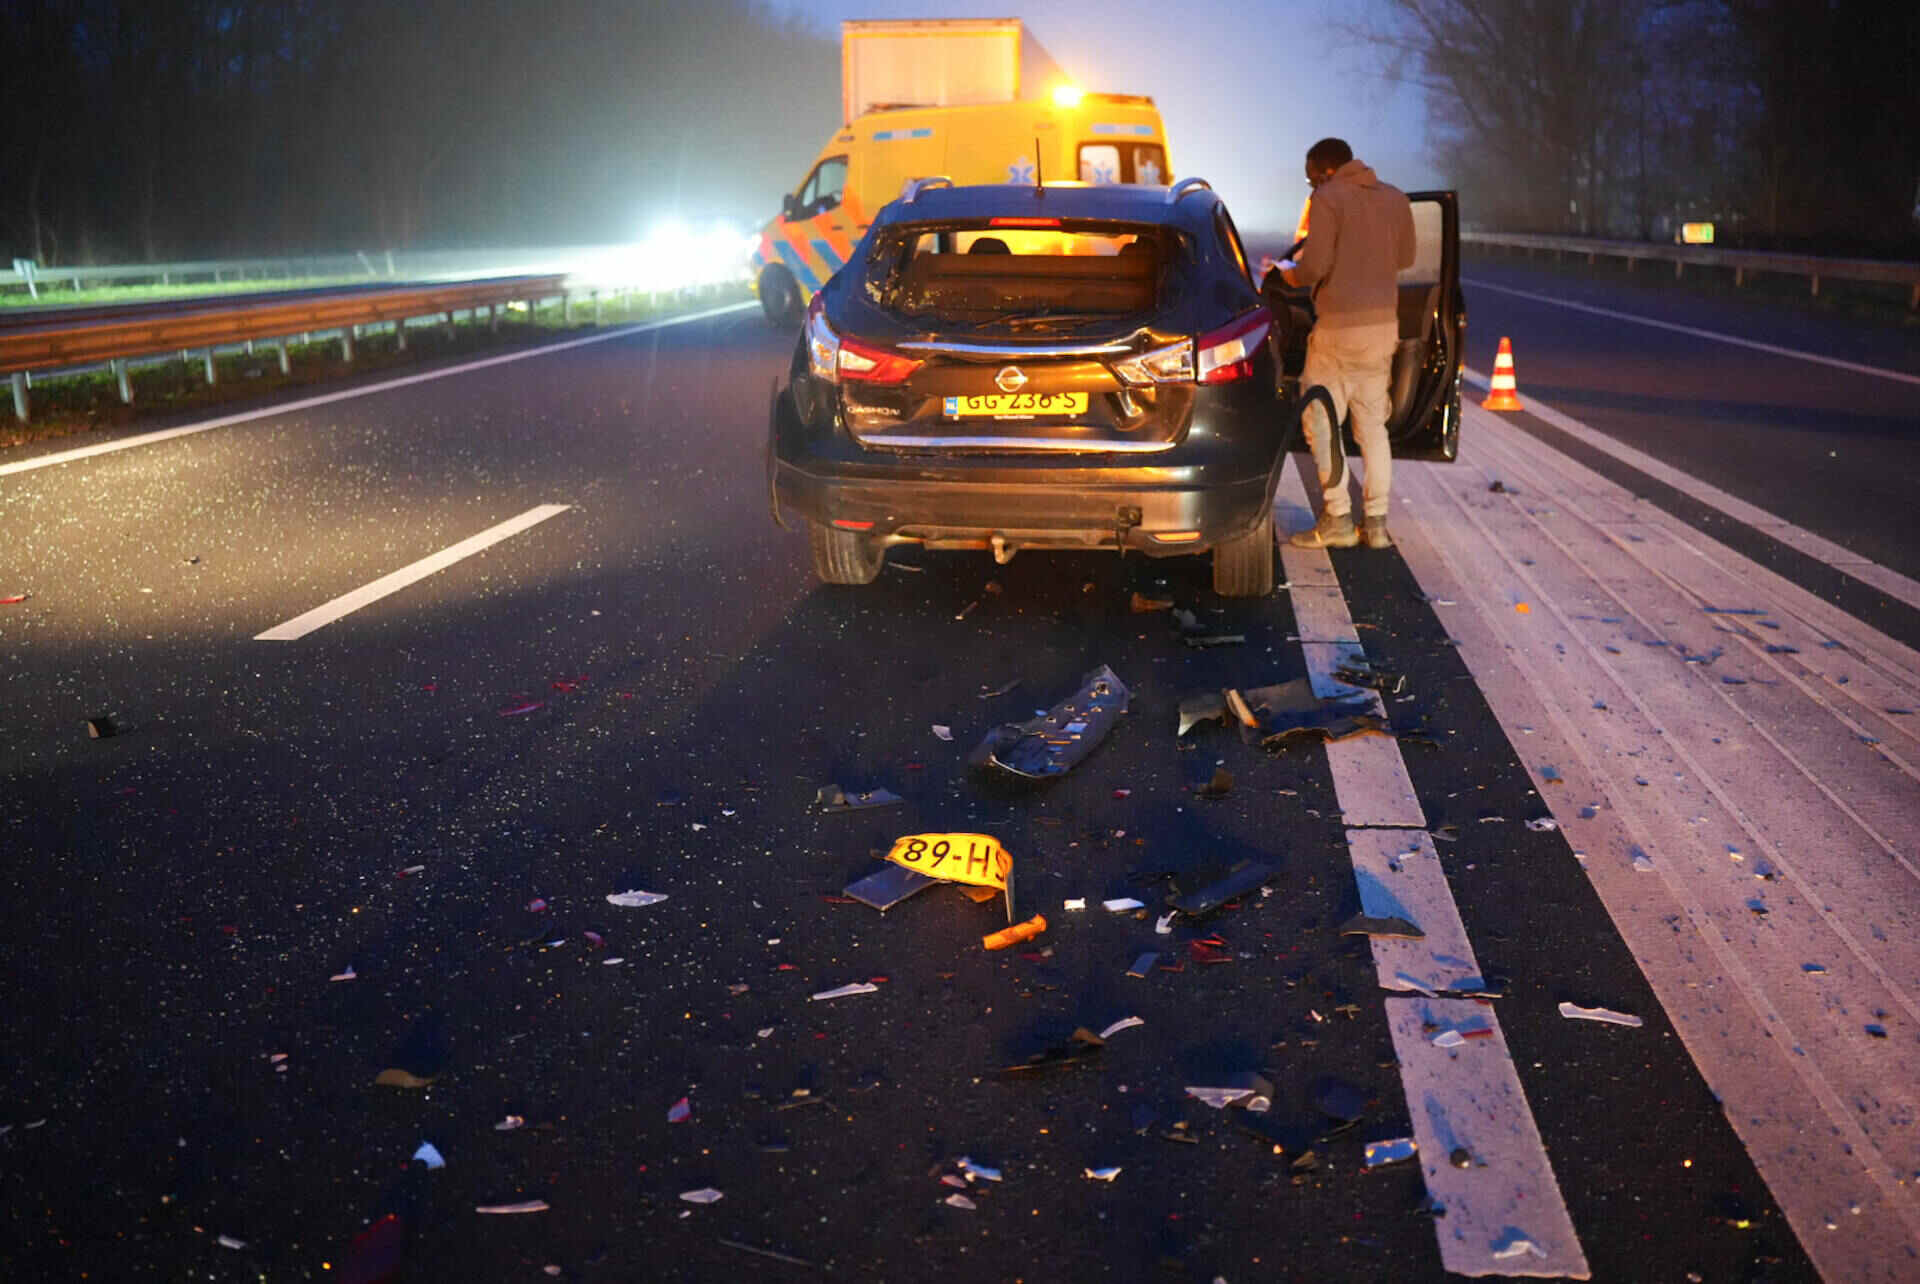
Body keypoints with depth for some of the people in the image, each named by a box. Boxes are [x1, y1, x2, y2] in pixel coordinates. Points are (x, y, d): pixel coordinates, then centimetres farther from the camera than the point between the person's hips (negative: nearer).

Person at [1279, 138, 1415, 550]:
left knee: (1320, 421, 2)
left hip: (1340, 326, -7)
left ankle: (1337, 520, 1)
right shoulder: (1395, 199, 13)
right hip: (1384, 324, 7)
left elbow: (1313, 266, -16)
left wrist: (1284, 274, 3)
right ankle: (1376, 522, 12)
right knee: (1372, 424, 13)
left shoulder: (1328, 199, -9)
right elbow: (1405, 258, 22)